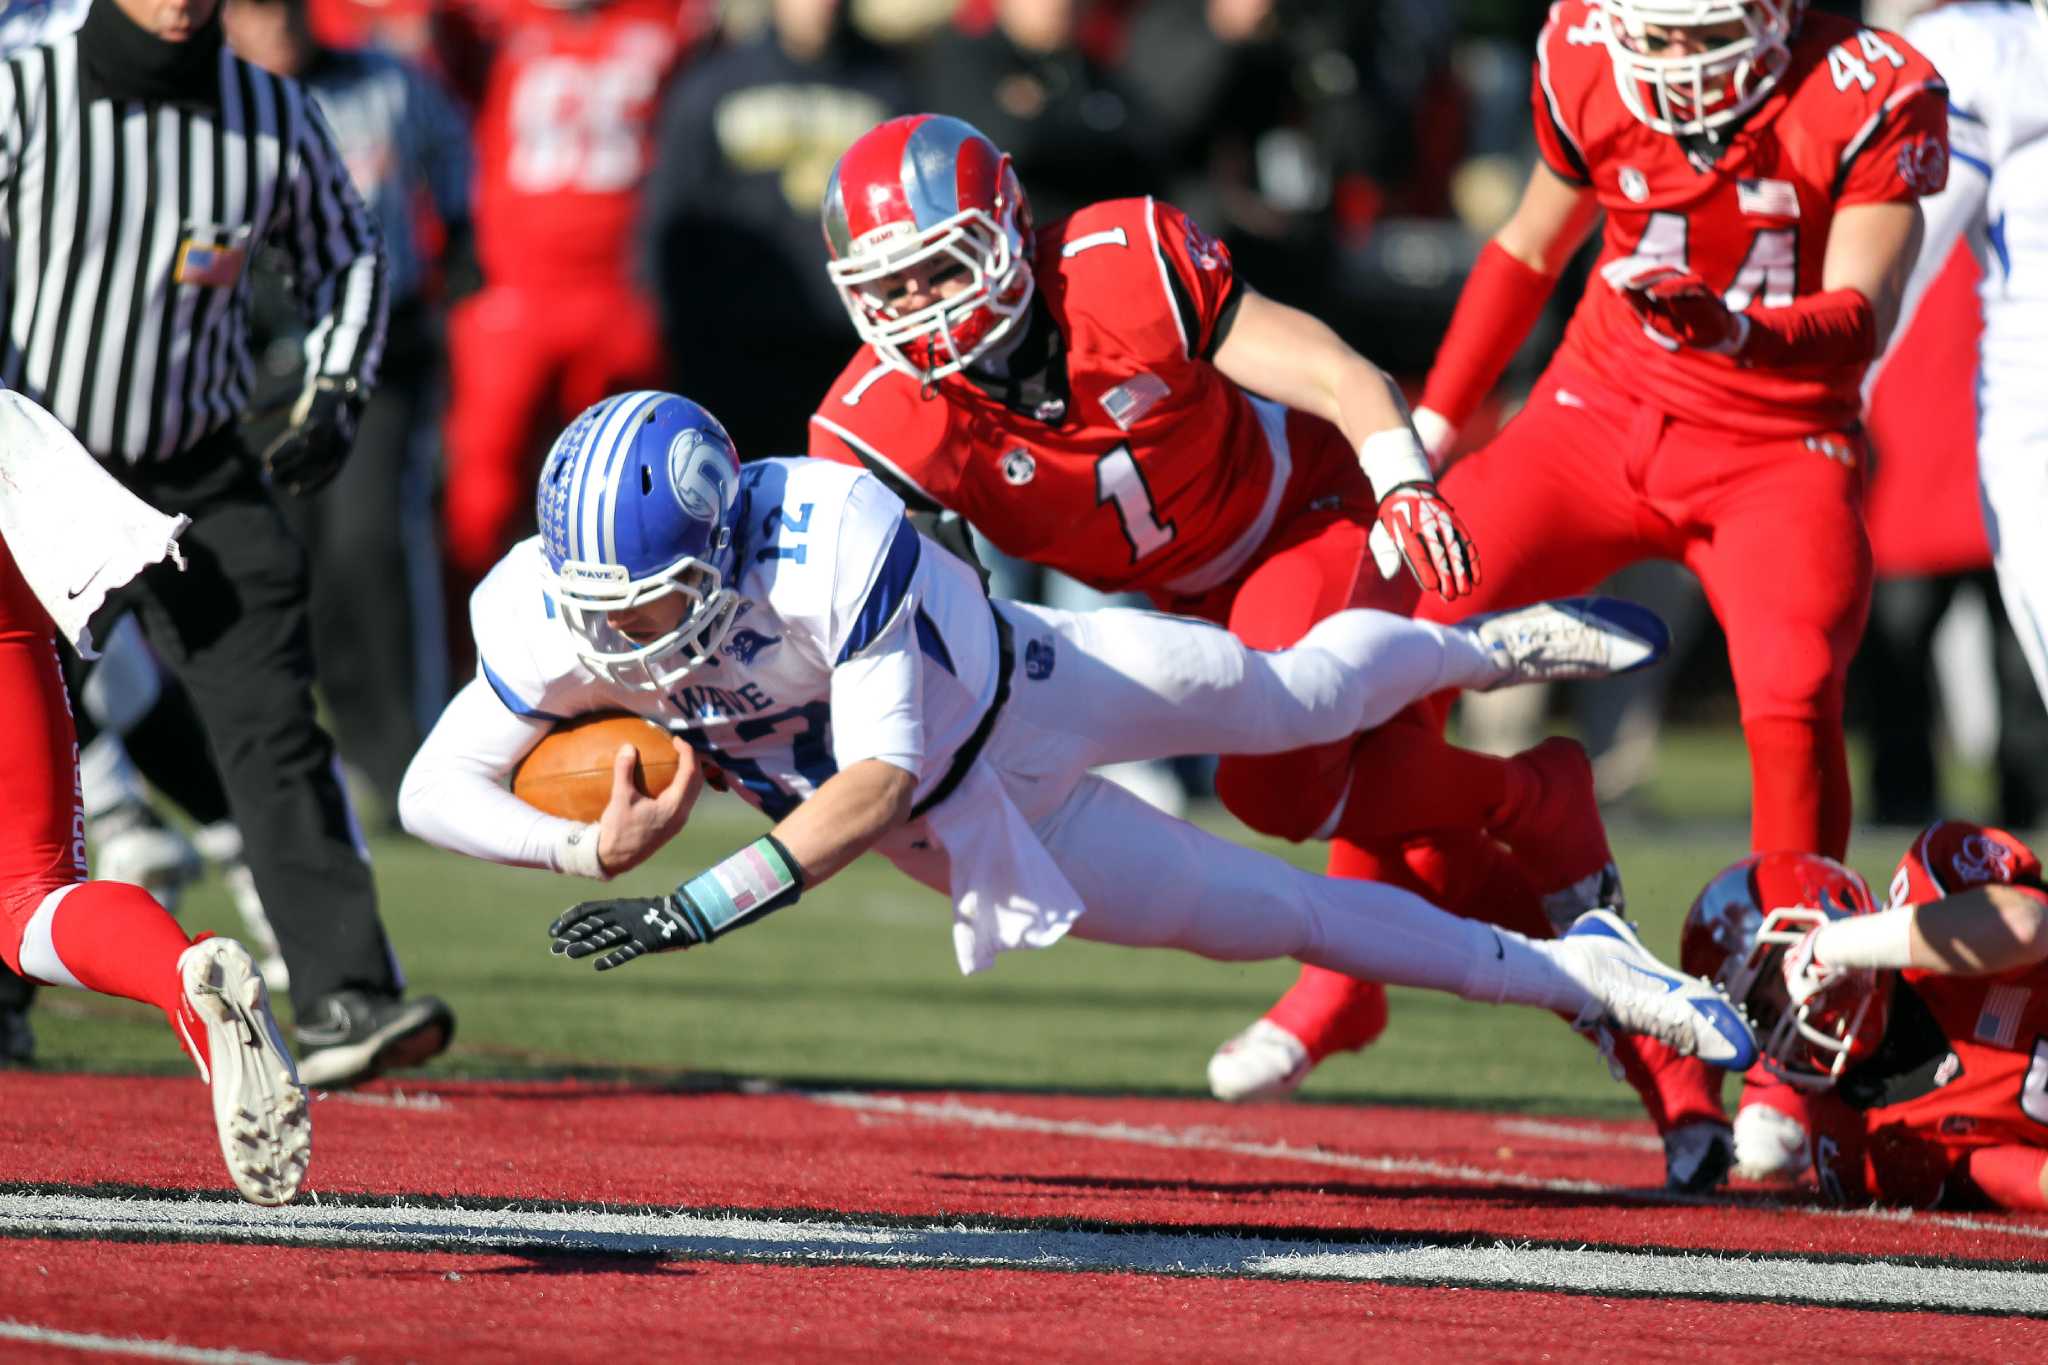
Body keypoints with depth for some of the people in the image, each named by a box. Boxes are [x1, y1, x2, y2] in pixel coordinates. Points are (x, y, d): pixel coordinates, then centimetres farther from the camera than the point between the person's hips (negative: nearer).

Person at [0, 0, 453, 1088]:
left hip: (200, 483, 2)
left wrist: (336, 394, 1)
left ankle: (341, 1001, -19)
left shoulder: (272, 117, -1)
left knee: (274, 730, -12)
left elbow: (343, 254, 15)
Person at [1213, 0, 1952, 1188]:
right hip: (1603, 419, 3)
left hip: (1777, 453, -3)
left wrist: (1738, 328, -46)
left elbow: (1864, 317, -25)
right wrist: (1430, 424, 13)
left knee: (1794, 701, -28)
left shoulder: (1867, 99, -17)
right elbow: (1533, 246, 11)